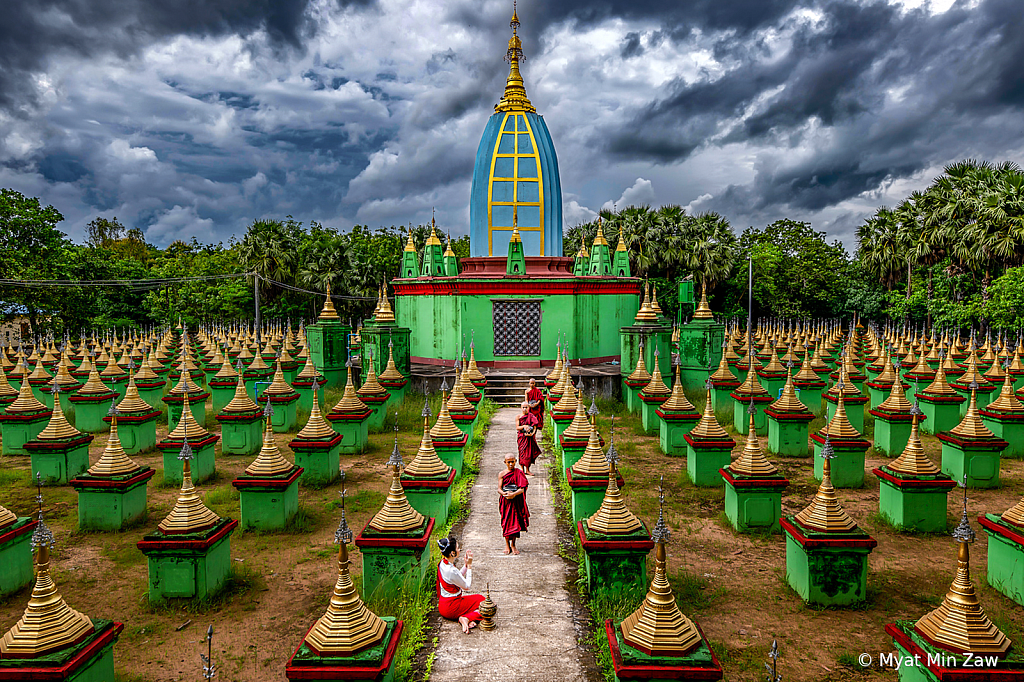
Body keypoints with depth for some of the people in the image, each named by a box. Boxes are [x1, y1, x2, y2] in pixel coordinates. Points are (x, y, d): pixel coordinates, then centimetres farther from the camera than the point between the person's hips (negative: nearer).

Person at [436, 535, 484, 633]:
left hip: (444, 603, 9)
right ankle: (467, 618, -17)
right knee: (482, 600, 4)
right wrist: (469, 566, -11)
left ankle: (465, 618, -6)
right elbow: (467, 586, -14)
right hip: (450, 608, -9)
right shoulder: (451, 571, -29)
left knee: (479, 597, 17)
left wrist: (466, 565, 0)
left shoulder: (443, 563, -1)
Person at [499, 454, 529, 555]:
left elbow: (522, 489, -9)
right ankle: (507, 544, 20)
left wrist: (514, 494, -27)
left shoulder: (519, 473, -2)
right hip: (505, 501, 0)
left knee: (516, 521, 1)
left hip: (517, 501, 0)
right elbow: (499, 488, -1)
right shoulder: (502, 474, 1)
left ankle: (513, 544, 17)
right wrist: (504, 493, -22)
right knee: (506, 522, 3)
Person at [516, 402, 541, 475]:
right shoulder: (518, 417, 1)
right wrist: (524, 426, -21)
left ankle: (527, 470, 12)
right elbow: (517, 427, -4)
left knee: (529, 452, 2)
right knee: (522, 452, 0)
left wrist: (532, 433, -20)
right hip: (521, 437, -1)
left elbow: (535, 426, -3)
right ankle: (522, 470, 10)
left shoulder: (532, 416, 1)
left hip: (530, 438, 1)